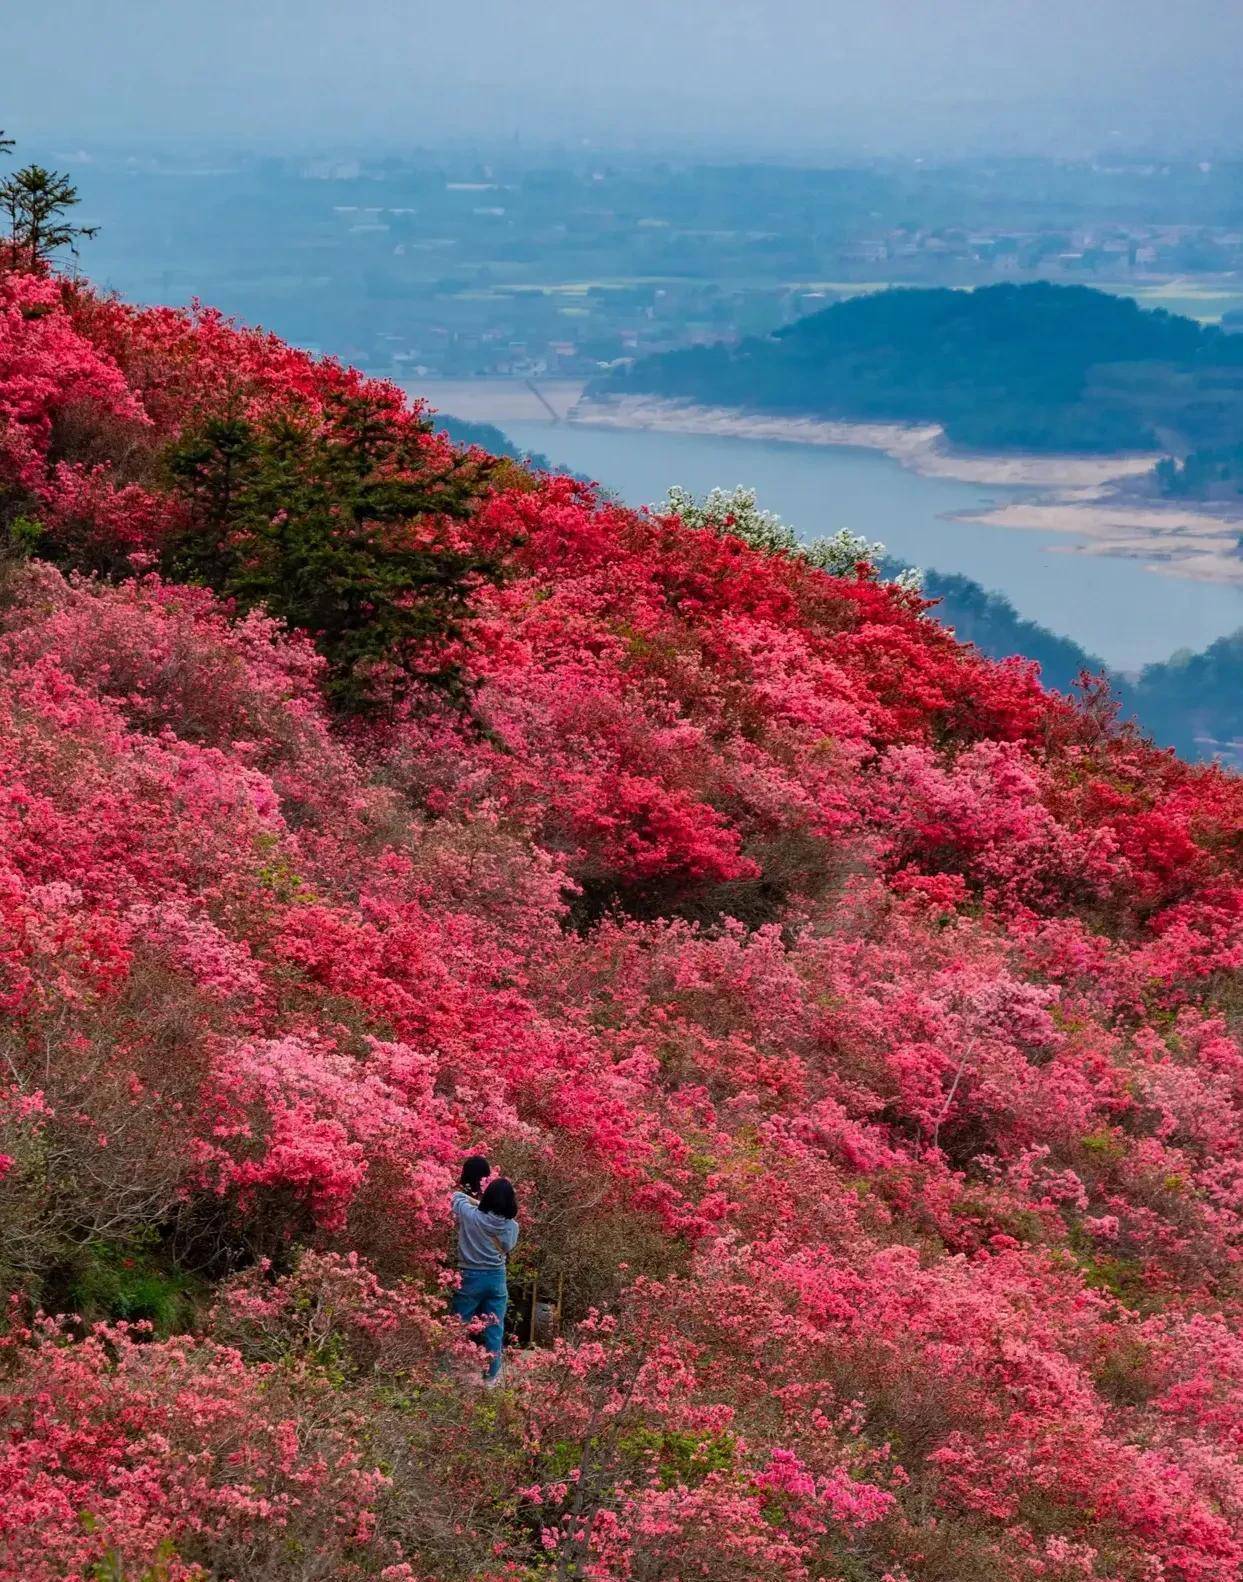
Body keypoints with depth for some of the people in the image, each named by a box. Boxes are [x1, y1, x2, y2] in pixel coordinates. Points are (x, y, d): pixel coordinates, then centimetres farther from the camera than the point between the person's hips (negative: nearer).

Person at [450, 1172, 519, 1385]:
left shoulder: (470, 1216, -15)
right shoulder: (512, 1226, -9)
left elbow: (457, 1196, 2)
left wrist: (478, 1203, 10)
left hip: (470, 1278, -2)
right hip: (497, 1279, 2)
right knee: (494, 1330, 10)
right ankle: (491, 1375, 15)